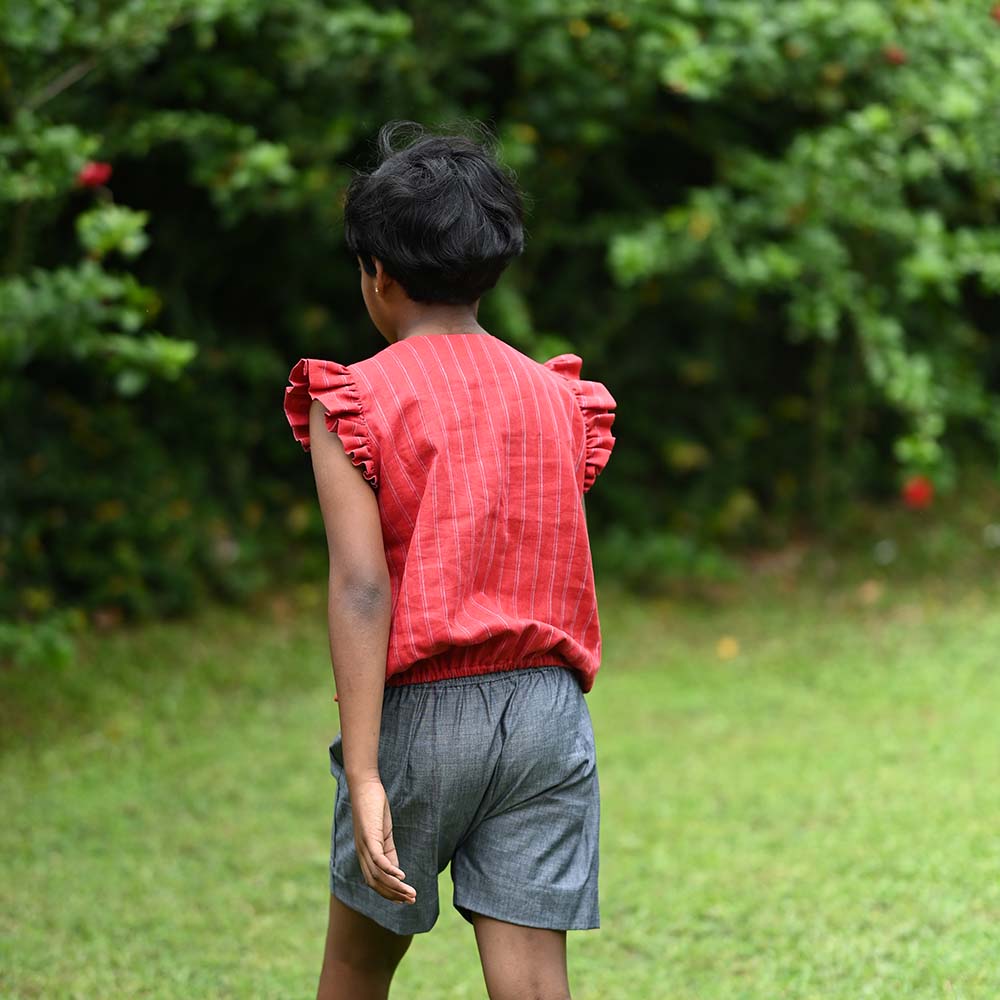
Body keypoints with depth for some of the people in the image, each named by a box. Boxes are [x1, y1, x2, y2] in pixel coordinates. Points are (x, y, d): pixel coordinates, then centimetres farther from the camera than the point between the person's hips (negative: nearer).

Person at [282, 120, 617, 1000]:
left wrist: (363, 778, -16)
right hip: (546, 706, 3)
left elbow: (361, 590, -14)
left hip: (422, 706, -3)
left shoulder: (351, 404, -6)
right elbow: (553, 573, 10)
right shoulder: (555, 398, 7)